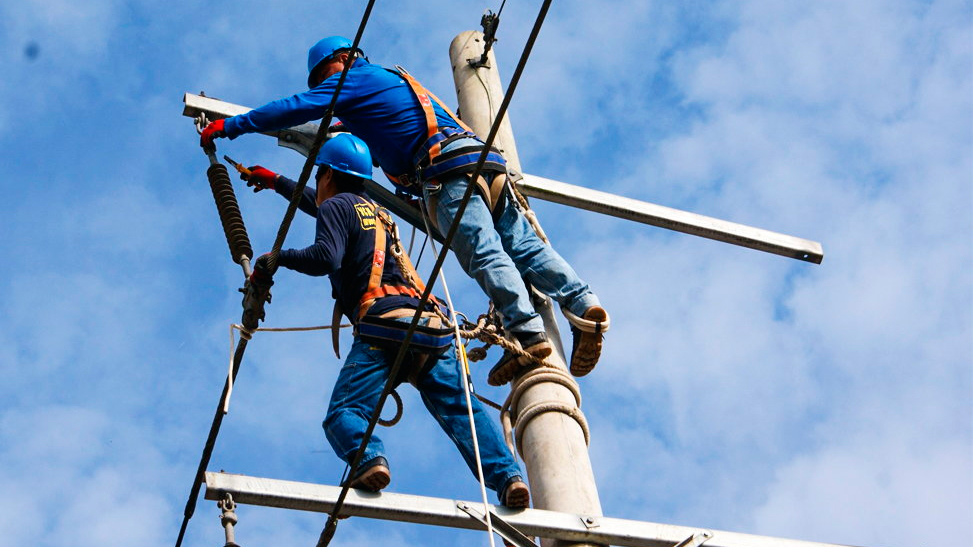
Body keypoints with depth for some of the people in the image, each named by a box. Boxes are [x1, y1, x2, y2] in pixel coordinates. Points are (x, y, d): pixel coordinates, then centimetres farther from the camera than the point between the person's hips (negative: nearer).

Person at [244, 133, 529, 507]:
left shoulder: (336, 206, 13)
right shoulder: (373, 209, 37)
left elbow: (325, 258, -8)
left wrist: (277, 257, 8)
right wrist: (274, 181, 70)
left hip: (383, 322, -6)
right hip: (429, 320, 6)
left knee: (343, 413, -8)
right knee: (459, 407, -8)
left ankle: (370, 459, -38)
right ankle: (507, 474, -28)